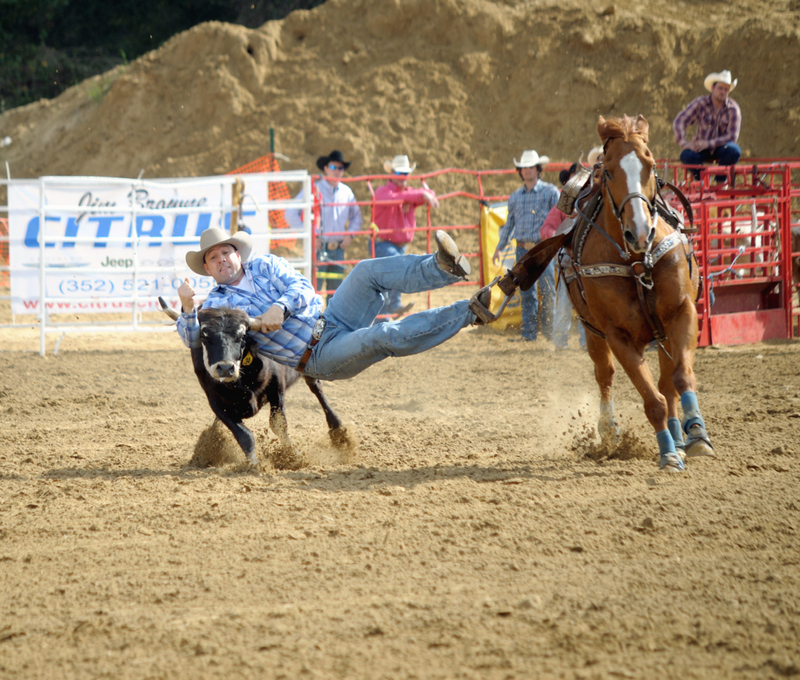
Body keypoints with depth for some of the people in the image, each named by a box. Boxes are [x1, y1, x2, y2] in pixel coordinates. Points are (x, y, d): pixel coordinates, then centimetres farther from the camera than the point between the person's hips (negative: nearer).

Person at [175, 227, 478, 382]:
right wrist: (188, 308, -32)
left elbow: (304, 289, -1)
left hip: (332, 320, 4)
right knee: (387, 337, -29)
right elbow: (192, 339, -12)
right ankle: (470, 311, -30)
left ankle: (444, 267, -37)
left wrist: (280, 307, -22)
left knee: (368, 271, -20)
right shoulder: (216, 304, 3)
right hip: (319, 357, -4)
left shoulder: (264, 266, 11)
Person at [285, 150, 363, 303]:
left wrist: (350, 234, 7)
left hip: (338, 248, 5)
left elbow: (356, 216, 24)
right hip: (319, 247, -5)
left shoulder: (346, 192, 10)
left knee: (336, 289, 8)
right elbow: (291, 214, -6)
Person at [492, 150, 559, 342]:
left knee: (547, 290, -6)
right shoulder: (515, 197, 14)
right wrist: (499, 247, 19)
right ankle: (529, 333, 10)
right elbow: (509, 223, 21)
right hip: (522, 249, 4)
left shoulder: (550, 192, 1)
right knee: (526, 293, 5)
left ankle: (550, 331, 2)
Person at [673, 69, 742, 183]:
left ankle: (720, 182, -15)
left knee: (734, 151, -34)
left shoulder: (733, 108, -9)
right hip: (700, 148, 0)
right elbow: (678, 122, -11)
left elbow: (732, 136, -15)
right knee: (686, 155, -31)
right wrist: (684, 142, -27)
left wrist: (708, 143, -25)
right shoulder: (700, 103, -7)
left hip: (721, 147, 0)